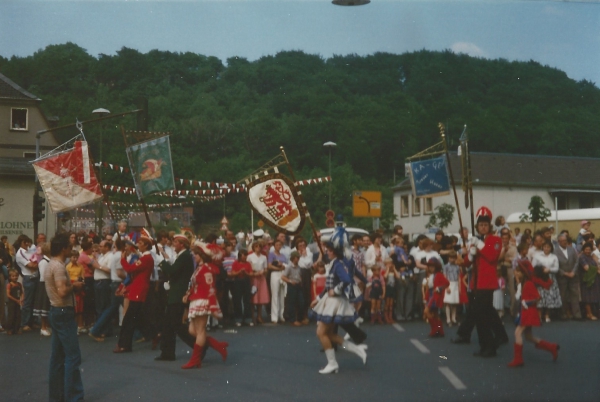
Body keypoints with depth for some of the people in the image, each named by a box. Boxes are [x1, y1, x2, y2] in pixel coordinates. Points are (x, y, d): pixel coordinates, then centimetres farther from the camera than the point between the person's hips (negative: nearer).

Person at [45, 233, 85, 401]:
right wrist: (74, 286, -10)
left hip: (56, 312, 10)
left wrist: (71, 285, 9)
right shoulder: (58, 266, -18)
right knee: (73, 355, -7)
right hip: (63, 313, -10)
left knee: (58, 355, 12)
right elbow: (62, 291, -27)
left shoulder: (51, 265, 14)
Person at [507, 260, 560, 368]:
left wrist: (526, 302, -21)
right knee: (528, 337, 15)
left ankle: (518, 359, -10)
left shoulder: (529, 284, -17)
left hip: (529, 313, -10)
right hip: (526, 313, 11)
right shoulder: (524, 283, 11)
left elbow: (537, 298, -21)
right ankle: (552, 347, 24)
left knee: (518, 333, -14)